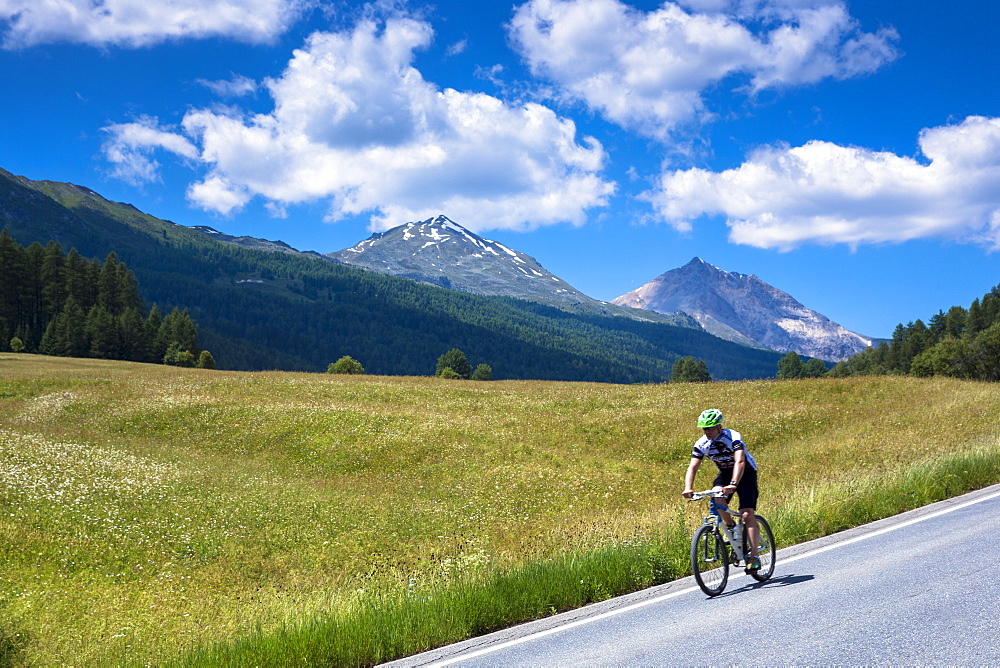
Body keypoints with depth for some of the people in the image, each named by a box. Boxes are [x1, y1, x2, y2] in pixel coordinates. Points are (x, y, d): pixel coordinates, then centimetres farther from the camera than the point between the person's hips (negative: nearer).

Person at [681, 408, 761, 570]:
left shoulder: (733, 437, -29)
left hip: (746, 473, -4)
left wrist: (733, 484, -58)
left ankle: (754, 557, -12)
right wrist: (688, 488, -39)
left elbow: (740, 462, -42)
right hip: (725, 473, 4)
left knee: (747, 514, -17)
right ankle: (731, 527, -3)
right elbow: (693, 467, -21)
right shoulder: (702, 444, -15)